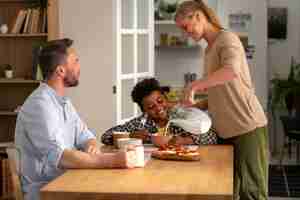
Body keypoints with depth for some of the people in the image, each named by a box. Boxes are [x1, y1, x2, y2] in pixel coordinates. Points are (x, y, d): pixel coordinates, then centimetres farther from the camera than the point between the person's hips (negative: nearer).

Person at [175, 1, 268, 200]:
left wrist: (194, 85, -23)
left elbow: (231, 71, -30)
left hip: (248, 128, -8)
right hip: (226, 131, 8)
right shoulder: (209, 50, 17)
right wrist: (192, 105, 6)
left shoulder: (227, 38, -8)